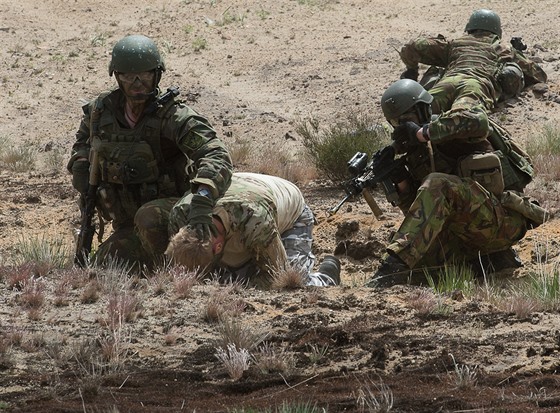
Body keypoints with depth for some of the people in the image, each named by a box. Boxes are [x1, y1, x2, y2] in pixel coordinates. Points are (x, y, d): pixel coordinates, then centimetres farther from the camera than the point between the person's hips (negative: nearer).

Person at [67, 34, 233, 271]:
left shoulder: (174, 116, -20)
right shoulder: (102, 110, -1)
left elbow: (216, 156, -35)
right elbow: (84, 138, 25)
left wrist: (202, 201, -52)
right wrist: (81, 168, 3)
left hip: (169, 209, -7)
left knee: (149, 219, -38)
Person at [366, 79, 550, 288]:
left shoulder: (449, 128, -3)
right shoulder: (416, 155, 18)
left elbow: (479, 123, -29)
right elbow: (417, 210, 15)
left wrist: (422, 133, -21)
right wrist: (399, 180, -2)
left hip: (504, 220, -8)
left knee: (438, 185, -31)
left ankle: (394, 265, -40)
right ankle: (487, 257, 4)